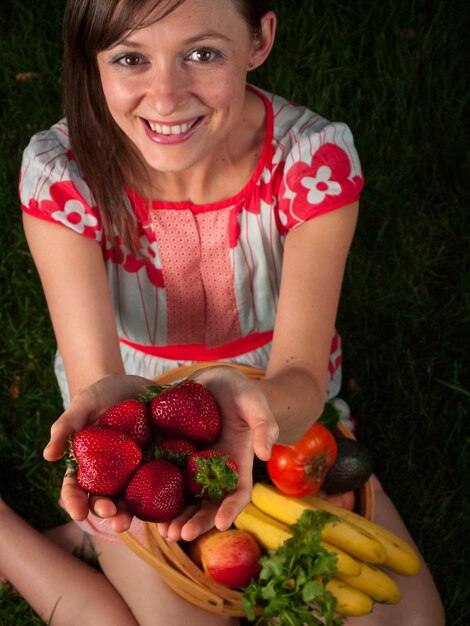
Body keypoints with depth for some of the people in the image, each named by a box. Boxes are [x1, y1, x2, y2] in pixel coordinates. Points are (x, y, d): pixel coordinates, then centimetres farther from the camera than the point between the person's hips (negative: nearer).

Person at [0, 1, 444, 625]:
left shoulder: (316, 158, -25)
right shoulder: (62, 171, -25)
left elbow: (303, 374, -29)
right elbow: (96, 372, -29)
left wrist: (252, 401, -53)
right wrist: (107, 400, -54)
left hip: (280, 411, 2)